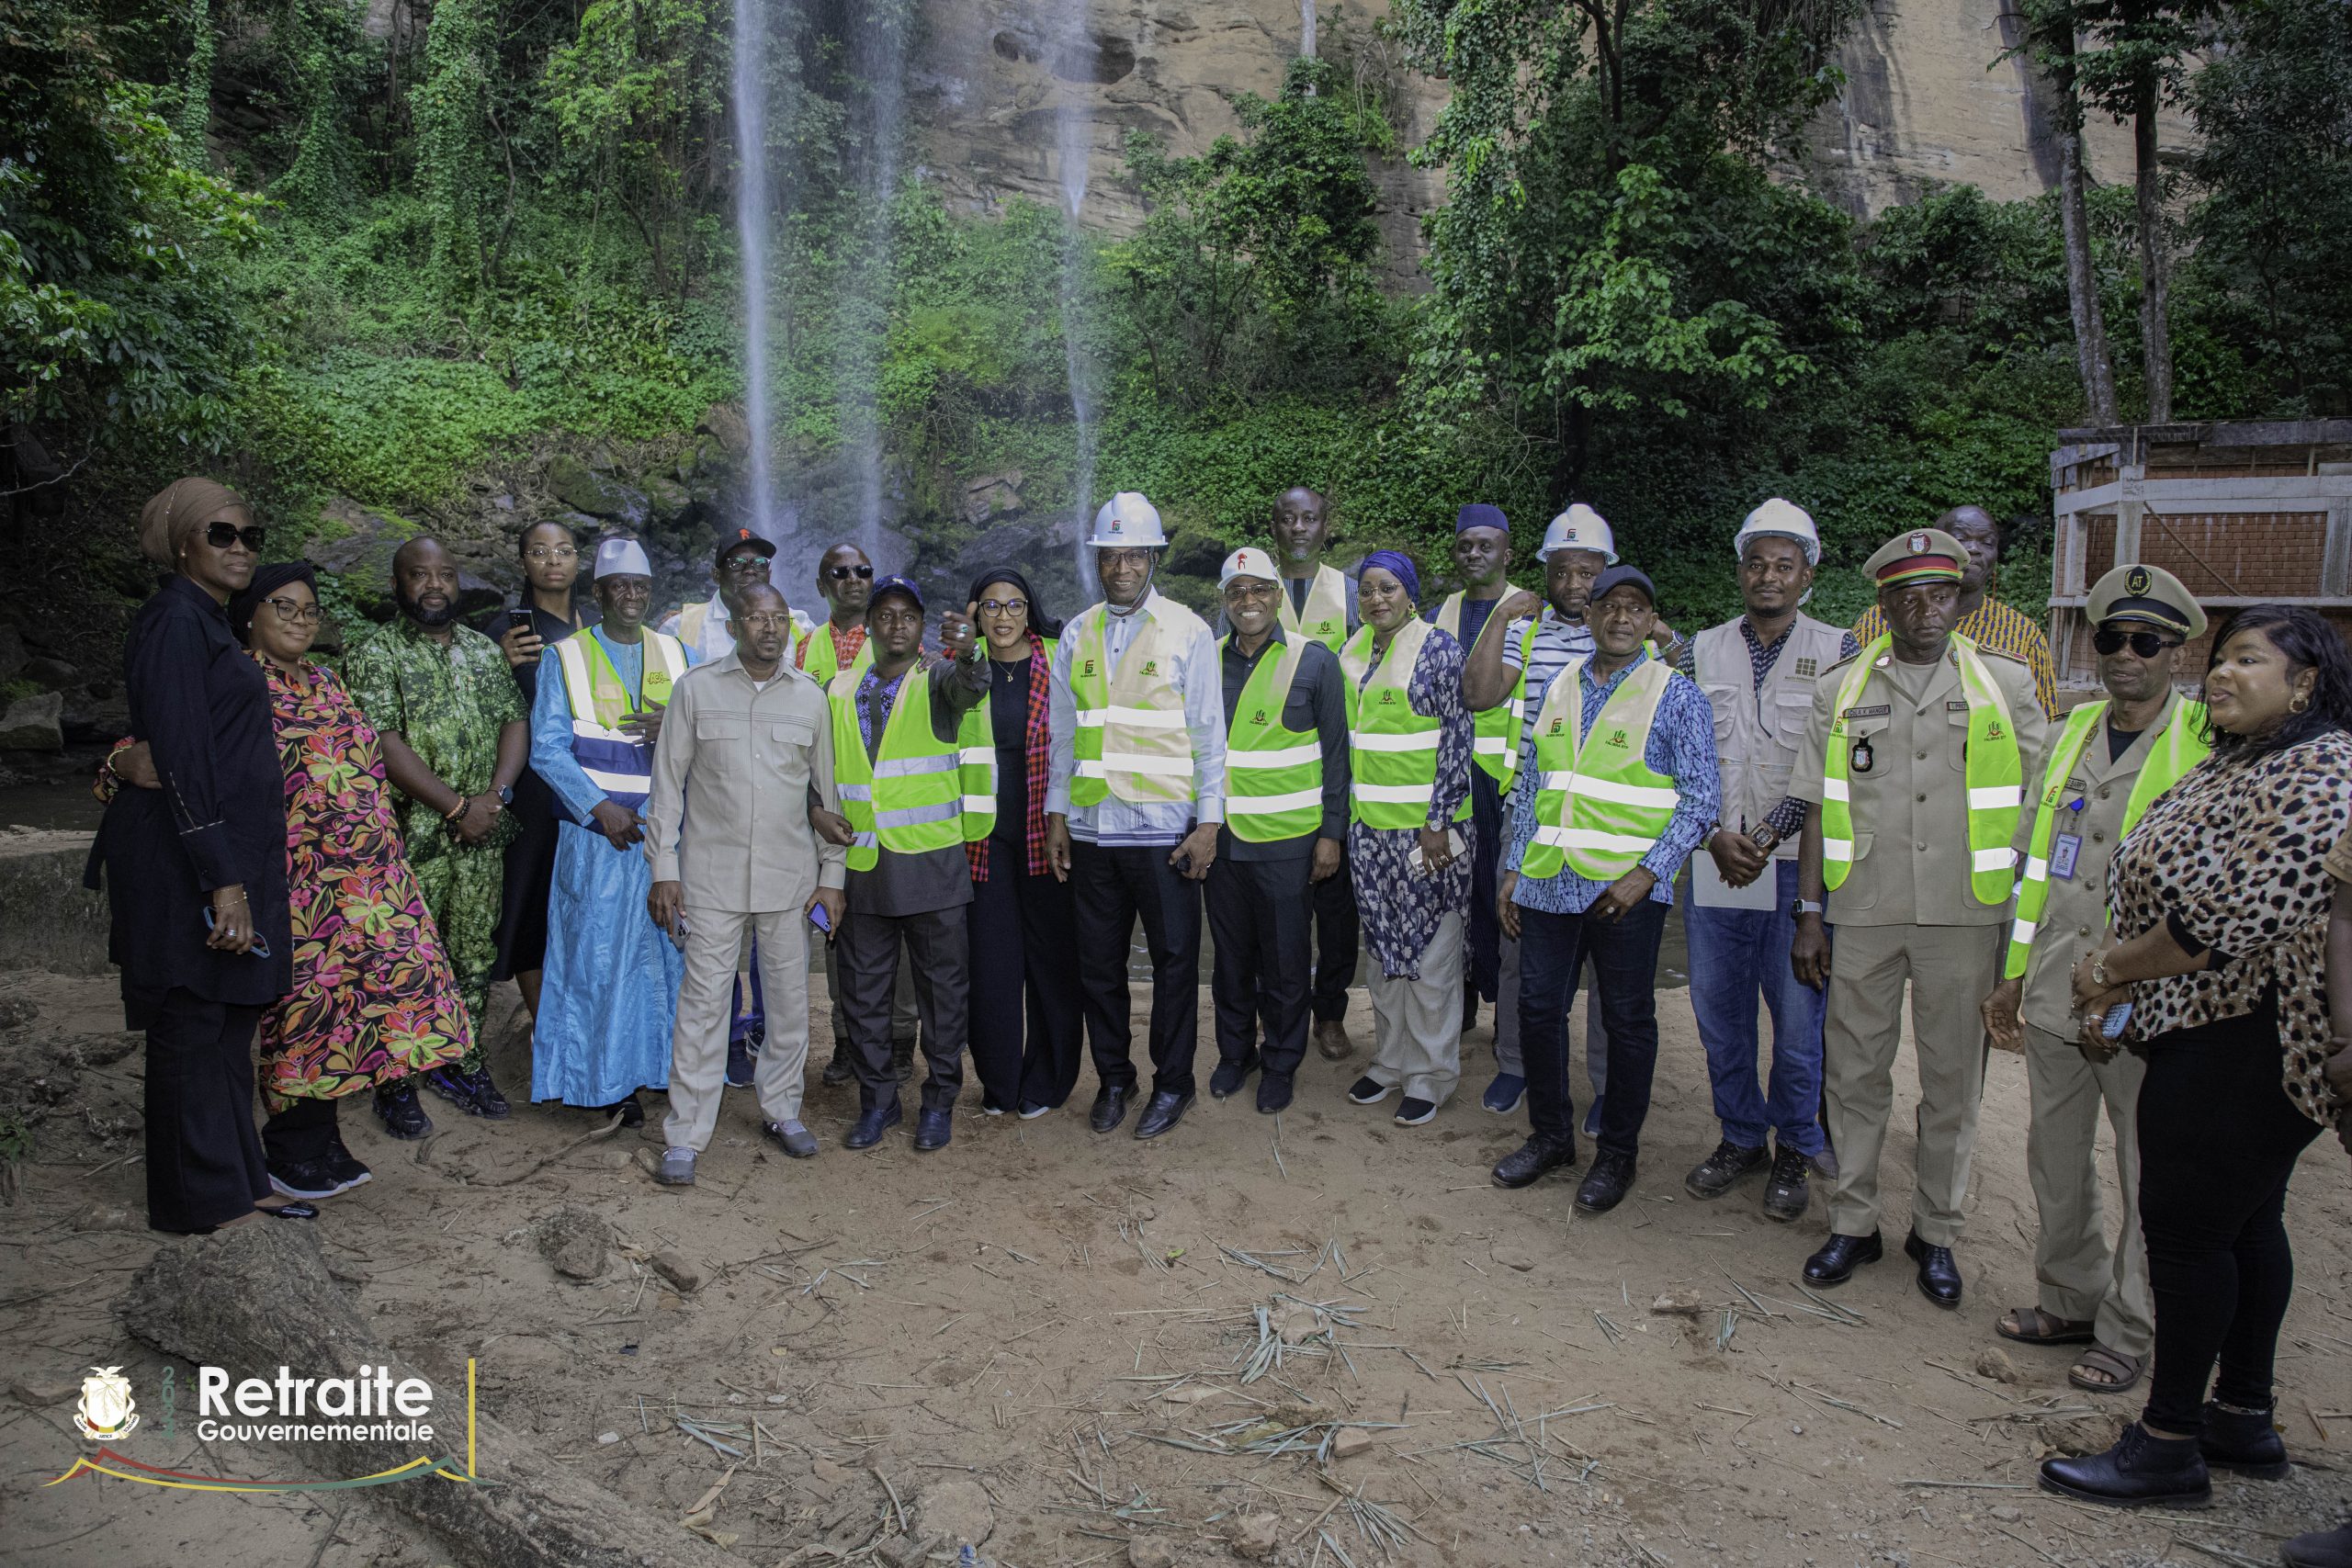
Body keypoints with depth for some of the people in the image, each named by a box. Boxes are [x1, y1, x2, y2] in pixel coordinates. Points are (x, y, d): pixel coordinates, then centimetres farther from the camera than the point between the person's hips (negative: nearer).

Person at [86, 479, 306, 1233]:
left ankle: (237, 1183, 25)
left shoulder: (208, 622, 16)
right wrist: (223, 880, -23)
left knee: (228, 1023, 14)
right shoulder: (177, 621, -13)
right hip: (190, 859, -10)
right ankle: (206, 1201, 11)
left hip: (230, 853, 10)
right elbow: (181, 760, -20)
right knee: (195, 1026, 0)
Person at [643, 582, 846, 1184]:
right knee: (703, 1001, -1)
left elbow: (827, 792, 10)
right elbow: (668, 781, 3)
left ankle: (780, 1110, 26)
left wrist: (832, 876, 7)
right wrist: (663, 869, -2)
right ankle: (685, 1136, 8)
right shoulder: (696, 688, 2)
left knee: (792, 998, 8)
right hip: (713, 872, -2)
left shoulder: (810, 698, 6)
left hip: (791, 875, 2)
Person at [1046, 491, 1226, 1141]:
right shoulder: (1077, 635, 10)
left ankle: (1172, 1083, 20)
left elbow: (1209, 734, -2)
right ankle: (1113, 1079, 26)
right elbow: (1064, 733, 13)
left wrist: (1209, 822, -7)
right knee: (1099, 963, 10)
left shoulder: (1188, 631, 0)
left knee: (1174, 960, 5)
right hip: (1091, 827, 3)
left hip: (1164, 830, -3)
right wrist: (1056, 814, 9)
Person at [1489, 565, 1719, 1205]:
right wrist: (1513, 868, 10)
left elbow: (1703, 798, -7)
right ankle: (1550, 1136, 28)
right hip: (1548, 883, 5)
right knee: (1538, 1007, 10)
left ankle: (1617, 1153, 23)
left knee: (1627, 1021, 7)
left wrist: (1646, 873, -16)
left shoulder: (1677, 694, -3)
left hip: (1626, 888, -4)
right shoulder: (1559, 688, 11)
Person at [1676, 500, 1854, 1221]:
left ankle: (1795, 1149, 24)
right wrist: (1715, 836, -8)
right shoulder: (1702, 650, 8)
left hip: (1797, 862, -2)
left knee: (1800, 1015, 4)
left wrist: (1767, 836, -14)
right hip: (1713, 860, 3)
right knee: (1718, 1009, 11)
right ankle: (1740, 1137, 29)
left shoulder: (1837, 652, 0)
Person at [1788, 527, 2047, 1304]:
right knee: (1855, 1072, 7)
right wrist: (1808, 914, 3)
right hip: (1864, 911, 1)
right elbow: (1820, 807, 7)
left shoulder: (2007, 684, 4)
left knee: (1953, 1081, 8)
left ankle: (1936, 1233, 24)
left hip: (1965, 916, 0)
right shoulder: (1841, 687, 7)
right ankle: (1852, 1224, 22)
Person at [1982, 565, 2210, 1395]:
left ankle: (2128, 1332, 23)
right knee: (2055, 1159, 15)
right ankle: (2072, 1301, 33)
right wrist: (2014, 975, 15)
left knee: (2150, 1174, 8)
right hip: (2055, 995, 5)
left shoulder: (2210, 746, -7)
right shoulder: (2070, 736, 10)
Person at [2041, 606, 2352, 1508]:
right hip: (2218, 1035, 10)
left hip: (2243, 1050, -10)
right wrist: (2121, 981, 2)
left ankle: (2170, 1444, 9)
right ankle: (2246, 1419, 30)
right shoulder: (2236, 764, 15)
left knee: (2186, 1228, -3)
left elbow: (2234, 921, -26)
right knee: (2245, 1223, 17)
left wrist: (2113, 967, -14)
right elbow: (2174, 890, 17)